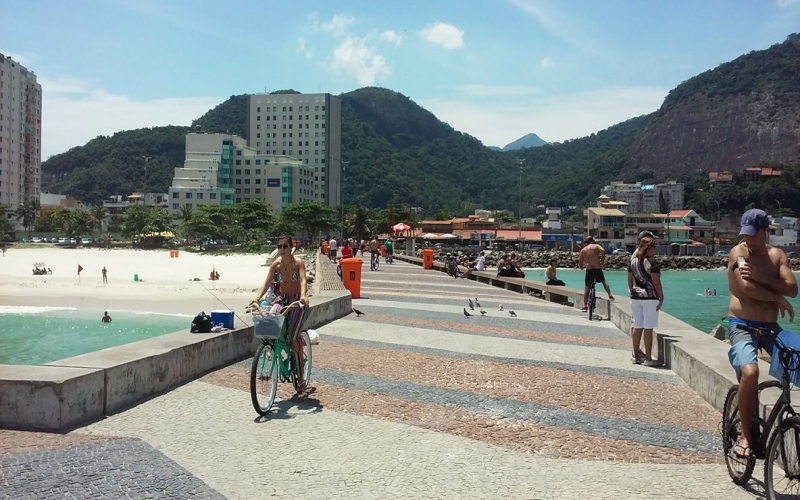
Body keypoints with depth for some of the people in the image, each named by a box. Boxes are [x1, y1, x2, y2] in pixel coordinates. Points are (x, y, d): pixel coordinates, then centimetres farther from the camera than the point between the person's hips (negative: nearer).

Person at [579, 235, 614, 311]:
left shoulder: (583, 250, 11)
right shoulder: (596, 246, 5)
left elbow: (580, 264, 10)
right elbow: (603, 251, -19)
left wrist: (582, 266, 31)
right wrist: (602, 260, -8)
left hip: (589, 270, 1)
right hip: (598, 269, -1)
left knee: (586, 289, 10)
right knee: (604, 281, 28)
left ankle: (584, 306, 7)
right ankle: (610, 295, 18)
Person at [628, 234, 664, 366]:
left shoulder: (633, 260, 7)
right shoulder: (652, 262, -12)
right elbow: (656, 282, -13)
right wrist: (661, 298, -5)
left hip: (635, 297, 6)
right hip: (650, 298, -6)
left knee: (637, 327, 11)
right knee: (648, 329, -2)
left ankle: (636, 356, 17)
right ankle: (648, 358, 2)